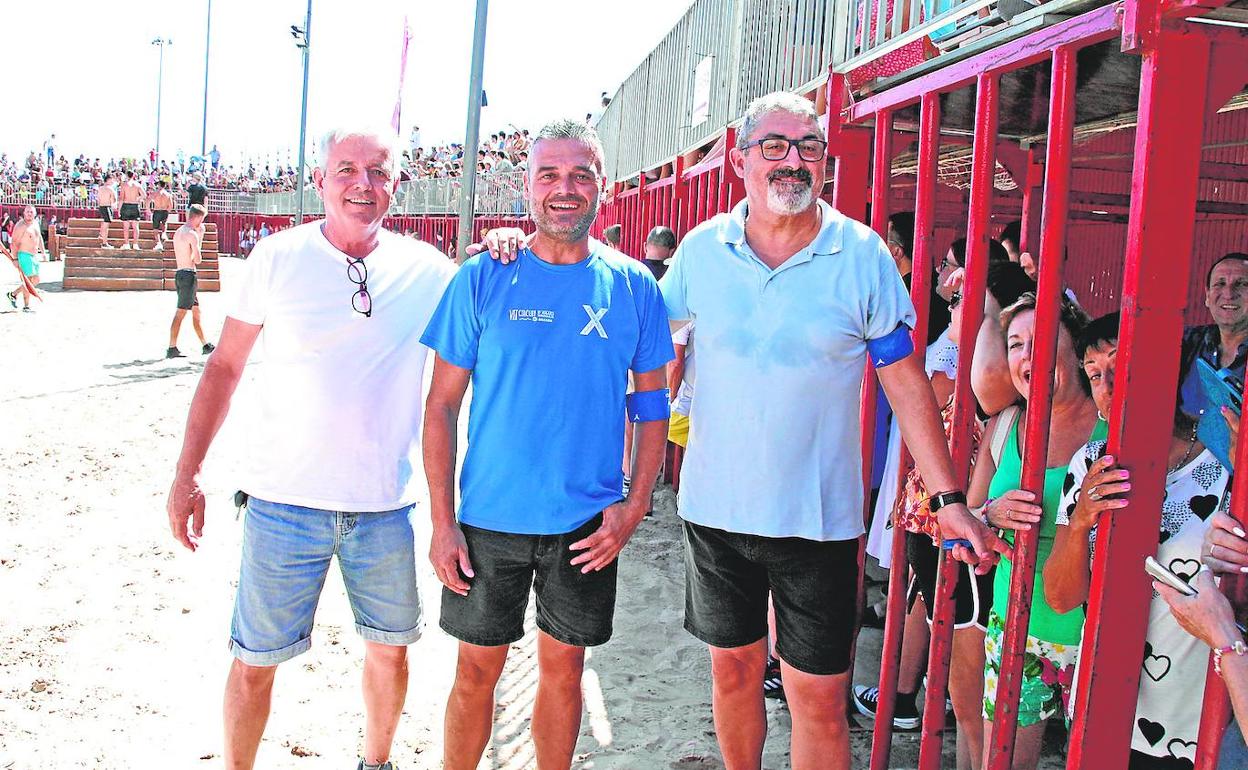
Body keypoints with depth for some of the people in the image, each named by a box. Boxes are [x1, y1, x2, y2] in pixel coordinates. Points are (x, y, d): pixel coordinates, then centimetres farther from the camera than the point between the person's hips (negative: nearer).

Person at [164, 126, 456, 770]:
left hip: (386, 506, 2)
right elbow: (224, 366, 2)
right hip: (284, 500, -1)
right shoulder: (278, 257, -4)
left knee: (389, 650, 16)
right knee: (255, 661, 8)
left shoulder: (426, 270, -2)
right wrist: (187, 474, -1)